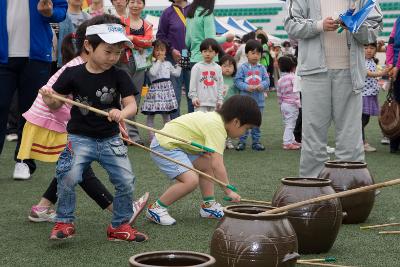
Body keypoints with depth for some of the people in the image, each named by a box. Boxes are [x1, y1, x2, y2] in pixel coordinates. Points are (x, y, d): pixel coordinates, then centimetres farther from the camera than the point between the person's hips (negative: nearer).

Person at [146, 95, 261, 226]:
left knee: (207, 164, 16)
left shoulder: (216, 117, 9)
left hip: (174, 144, 11)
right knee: (191, 180, -23)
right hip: (164, 146, -11)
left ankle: (208, 205, 21)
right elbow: (218, 165, -25)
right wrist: (228, 191, -18)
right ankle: (156, 209, -9)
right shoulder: (217, 127, -21)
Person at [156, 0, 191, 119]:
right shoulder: (168, 13, 5)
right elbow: (160, 36, 5)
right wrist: (171, 50, -7)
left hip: (192, 59, 1)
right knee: (175, 95, 1)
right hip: (174, 59, -1)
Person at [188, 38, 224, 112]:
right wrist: (194, 97, -8)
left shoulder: (218, 68, 6)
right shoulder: (197, 67, -2)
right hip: (201, 102, -4)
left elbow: (220, 85, 9)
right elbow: (193, 84, -2)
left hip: (214, 103, 4)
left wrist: (220, 99, 5)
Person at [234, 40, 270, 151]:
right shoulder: (243, 67, -2)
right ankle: (242, 141, 9)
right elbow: (238, 81, -6)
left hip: (259, 100, 3)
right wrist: (246, 87, -20)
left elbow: (267, 80, 4)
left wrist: (262, 85, -18)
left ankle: (256, 141, 17)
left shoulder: (262, 68, 6)